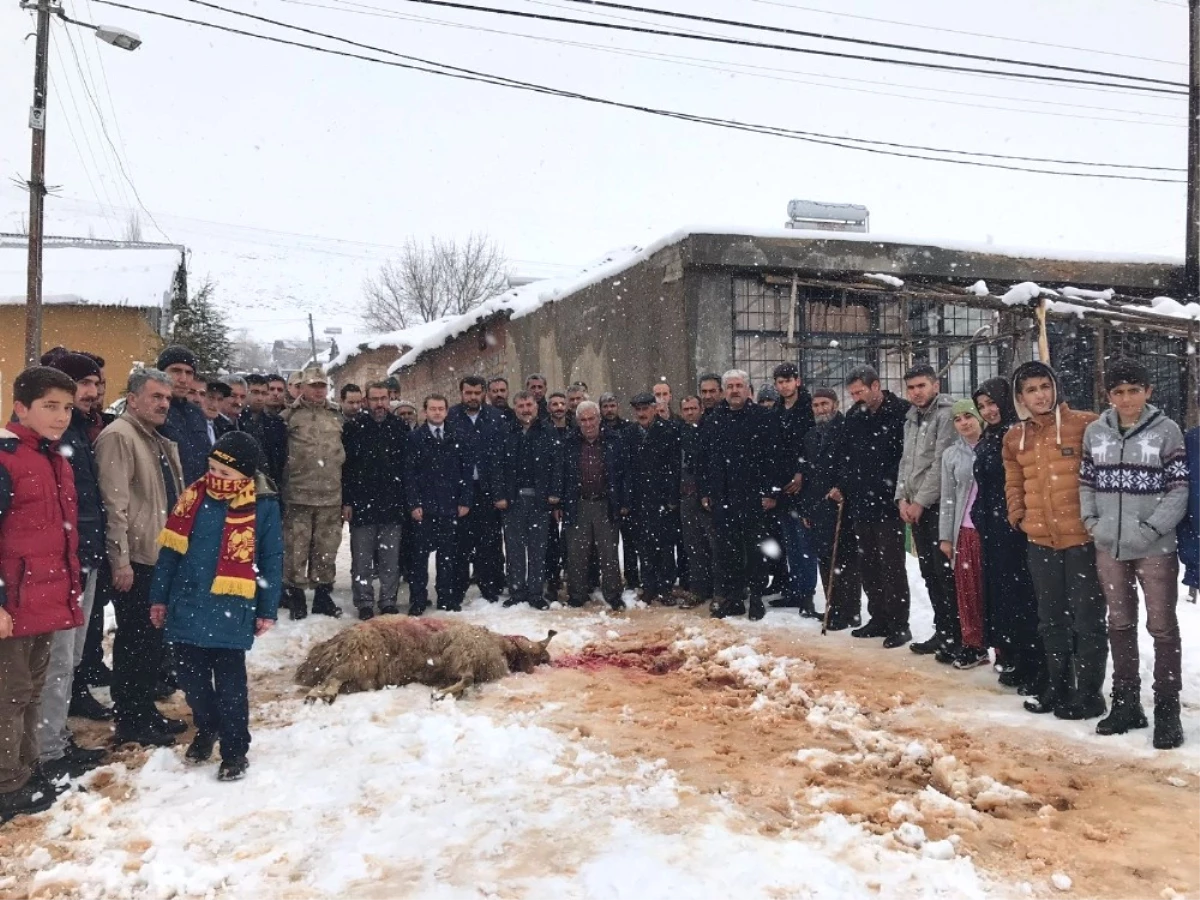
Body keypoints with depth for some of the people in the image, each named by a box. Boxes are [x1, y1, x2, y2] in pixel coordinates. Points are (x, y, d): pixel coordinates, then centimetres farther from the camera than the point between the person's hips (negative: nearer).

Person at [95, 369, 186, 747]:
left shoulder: (160, 441, 17)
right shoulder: (119, 436, -13)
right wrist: (121, 559, -22)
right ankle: (128, 721, 11)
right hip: (134, 559, -9)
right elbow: (115, 504, -19)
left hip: (160, 556, 9)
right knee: (134, 640, -1)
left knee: (152, 638, 15)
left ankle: (145, 711, 26)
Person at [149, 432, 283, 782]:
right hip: (186, 608, 4)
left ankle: (235, 751, 20)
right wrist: (159, 597, 8)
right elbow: (170, 550, 6)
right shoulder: (193, 497, -1)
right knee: (191, 679, 17)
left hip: (231, 614, -4)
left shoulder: (264, 507, -9)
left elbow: (271, 563, -2)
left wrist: (267, 610, -1)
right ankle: (205, 730, 42)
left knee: (230, 686, 5)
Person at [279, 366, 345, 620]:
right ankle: (295, 596, 14)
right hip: (297, 495, -3)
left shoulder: (337, 417, 12)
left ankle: (323, 596, 21)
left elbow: (347, 453, 18)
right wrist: (280, 487, -3)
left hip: (332, 497, 3)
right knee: (296, 549, 1)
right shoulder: (289, 416, 0)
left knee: (327, 549, 9)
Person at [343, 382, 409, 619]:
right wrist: (346, 501, -7)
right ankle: (364, 604, 14)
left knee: (391, 559, 7)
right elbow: (344, 466, -3)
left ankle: (389, 602, 16)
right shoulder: (353, 428, -1)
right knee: (362, 559, 5)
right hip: (361, 504, -1)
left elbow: (408, 466, 6)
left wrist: (407, 500, 1)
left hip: (393, 505, 1)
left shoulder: (400, 428, 5)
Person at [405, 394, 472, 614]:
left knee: (448, 554, 7)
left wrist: (464, 501, 0)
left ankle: (448, 598, 15)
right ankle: (417, 600, 7)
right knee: (420, 554, 1)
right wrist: (414, 504, -9)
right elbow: (409, 474, -2)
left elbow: (466, 471, 7)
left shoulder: (456, 439, 7)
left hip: (450, 506, 2)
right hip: (423, 507, -2)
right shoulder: (414, 438, 2)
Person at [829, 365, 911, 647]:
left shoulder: (901, 412, -11)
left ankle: (899, 625, 6)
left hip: (888, 503, -7)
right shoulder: (854, 416, 10)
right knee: (868, 563, 13)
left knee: (891, 564, -3)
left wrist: (889, 485, -16)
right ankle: (878, 618, 25)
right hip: (860, 502, 7)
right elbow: (843, 454, 19)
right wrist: (840, 484, 9)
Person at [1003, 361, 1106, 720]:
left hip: (1082, 538, -5)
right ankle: (1058, 687, 28)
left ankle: (1089, 694, 15)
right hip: (1040, 541, 6)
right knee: (1051, 619, 15)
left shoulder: (1084, 425, -9)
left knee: (1087, 618, 3)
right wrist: (1018, 515, 7)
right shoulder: (1014, 438, 7)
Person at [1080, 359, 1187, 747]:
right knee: (1119, 624, 14)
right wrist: (1091, 521, -1)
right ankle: (1126, 703, 26)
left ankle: (1167, 708, 13)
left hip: (1155, 547, -4)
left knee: (1162, 626, 3)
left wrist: (1151, 527, -15)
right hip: (1108, 547, 4)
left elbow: (1180, 488, -7)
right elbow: (1086, 482, 12)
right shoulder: (1095, 432, 5)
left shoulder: (1166, 431, -5)